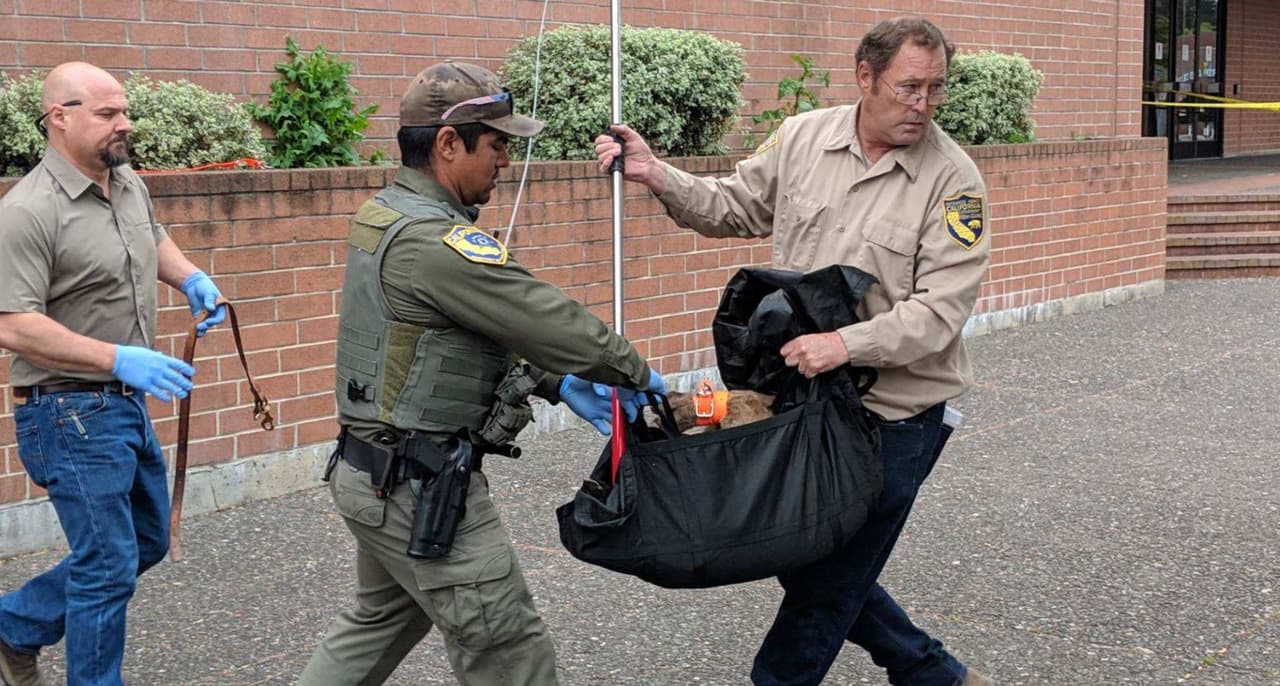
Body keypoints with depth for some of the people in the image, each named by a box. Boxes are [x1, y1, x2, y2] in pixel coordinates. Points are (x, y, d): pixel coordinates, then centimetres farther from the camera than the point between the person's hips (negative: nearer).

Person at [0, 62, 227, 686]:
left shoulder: (129, 184, 6)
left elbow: (154, 240, 27)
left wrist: (192, 280, 6)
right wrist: (120, 360, -31)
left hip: (127, 403, 9)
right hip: (71, 414, -9)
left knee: (148, 541, 20)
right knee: (109, 567, -3)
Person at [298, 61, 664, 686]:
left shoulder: (388, 215, 8)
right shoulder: (434, 241, -24)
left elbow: (488, 327, 14)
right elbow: (548, 318, -19)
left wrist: (558, 383, 9)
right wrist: (636, 372, -4)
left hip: (375, 475, 10)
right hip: (420, 488, -10)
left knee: (383, 621, 27)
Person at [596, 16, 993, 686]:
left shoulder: (952, 178, -14)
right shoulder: (803, 137, 0)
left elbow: (942, 307, -19)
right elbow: (735, 208, 12)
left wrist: (846, 343, -30)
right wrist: (657, 175, -3)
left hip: (893, 414, -6)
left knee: (825, 585, 3)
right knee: (797, 557, 17)